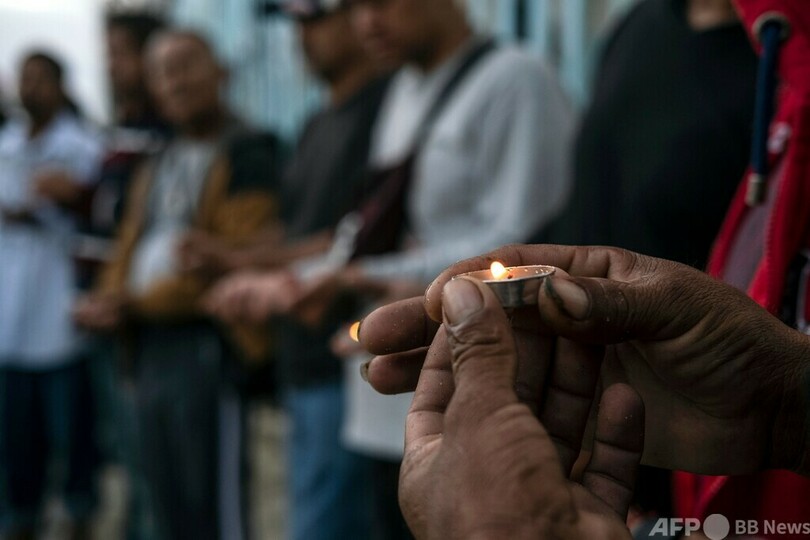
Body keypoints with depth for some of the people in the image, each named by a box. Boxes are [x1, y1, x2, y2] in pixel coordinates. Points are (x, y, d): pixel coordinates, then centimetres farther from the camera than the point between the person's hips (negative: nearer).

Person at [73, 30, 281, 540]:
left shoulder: (248, 153, -7)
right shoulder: (158, 165, 19)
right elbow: (131, 249, 19)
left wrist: (134, 303, -10)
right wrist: (110, 299, -3)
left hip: (208, 348, -8)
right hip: (152, 349, 8)